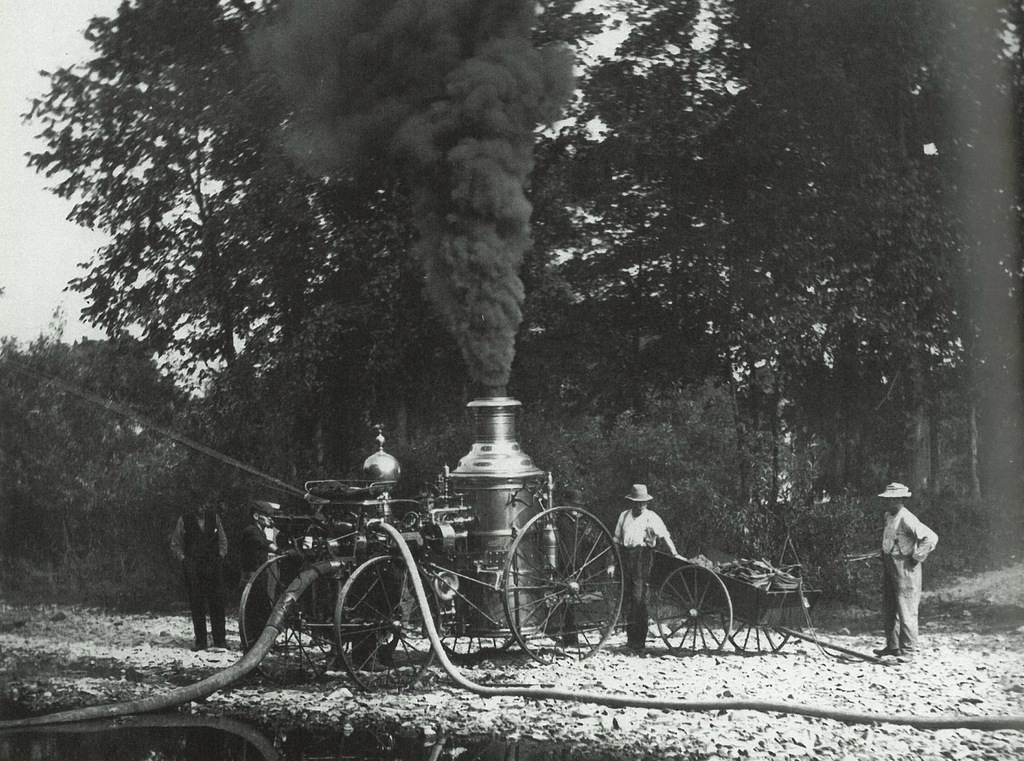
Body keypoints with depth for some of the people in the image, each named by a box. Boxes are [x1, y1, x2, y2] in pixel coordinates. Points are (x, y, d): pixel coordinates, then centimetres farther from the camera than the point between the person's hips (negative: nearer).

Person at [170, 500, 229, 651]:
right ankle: (200, 641, 5)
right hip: (193, 569, -2)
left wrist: (220, 557, 4)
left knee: (217, 603, 0)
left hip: (214, 566, 2)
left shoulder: (214, 517, 7)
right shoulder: (185, 519, 0)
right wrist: (184, 560, -3)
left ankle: (219, 640, 6)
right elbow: (175, 545, 7)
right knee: (197, 605, -1)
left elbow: (223, 541, 16)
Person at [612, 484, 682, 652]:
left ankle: (640, 641, -9)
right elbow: (617, 540, 19)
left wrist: (674, 554, -18)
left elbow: (664, 537, -6)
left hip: (643, 557, -4)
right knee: (627, 598, 7)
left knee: (639, 598, -11)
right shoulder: (624, 515, 15)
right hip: (626, 556, 4)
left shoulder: (651, 517, 3)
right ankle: (631, 637, 17)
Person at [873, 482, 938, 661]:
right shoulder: (889, 516, 10)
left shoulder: (907, 519, -19)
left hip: (905, 567, -10)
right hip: (889, 565, 10)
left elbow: (931, 537, -24)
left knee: (906, 610, -5)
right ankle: (892, 646, 24)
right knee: (889, 609, 14)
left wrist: (916, 558, -18)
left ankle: (908, 650, -1)